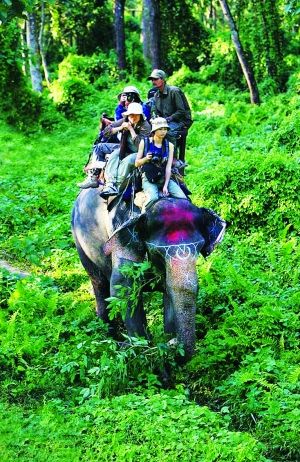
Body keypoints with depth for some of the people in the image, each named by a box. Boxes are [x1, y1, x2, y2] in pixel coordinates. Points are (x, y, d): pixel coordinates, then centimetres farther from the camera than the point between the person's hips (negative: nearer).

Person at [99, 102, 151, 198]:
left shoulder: (145, 126, -14)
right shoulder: (125, 121, 0)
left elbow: (140, 145, -25)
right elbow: (106, 130, -1)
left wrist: (131, 129, -26)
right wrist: (120, 128, -18)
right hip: (125, 150, 5)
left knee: (127, 161, -34)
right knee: (113, 156, -25)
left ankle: (117, 186, -37)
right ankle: (110, 184, -39)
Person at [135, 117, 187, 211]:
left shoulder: (169, 145, 7)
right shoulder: (144, 142, 2)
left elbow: (168, 167, 0)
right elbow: (137, 163, 6)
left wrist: (165, 186, -12)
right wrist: (146, 159, -16)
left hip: (164, 178, 3)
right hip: (149, 179, -3)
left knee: (183, 199, -18)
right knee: (153, 198, -34)